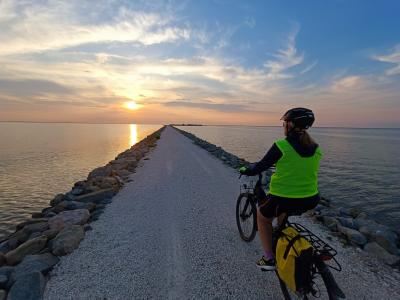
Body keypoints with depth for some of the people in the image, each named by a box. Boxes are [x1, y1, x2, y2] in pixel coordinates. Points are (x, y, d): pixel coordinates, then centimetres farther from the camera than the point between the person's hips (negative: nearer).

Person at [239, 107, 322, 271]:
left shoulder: (281, 145, -16)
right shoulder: (316, 148, 2)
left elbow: (261, 166, -8)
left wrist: (245, 170, 11)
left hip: (284, 199, -6)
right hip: (311, 200, 6)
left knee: (262, 216, 24)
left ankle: (269, 259, 25)